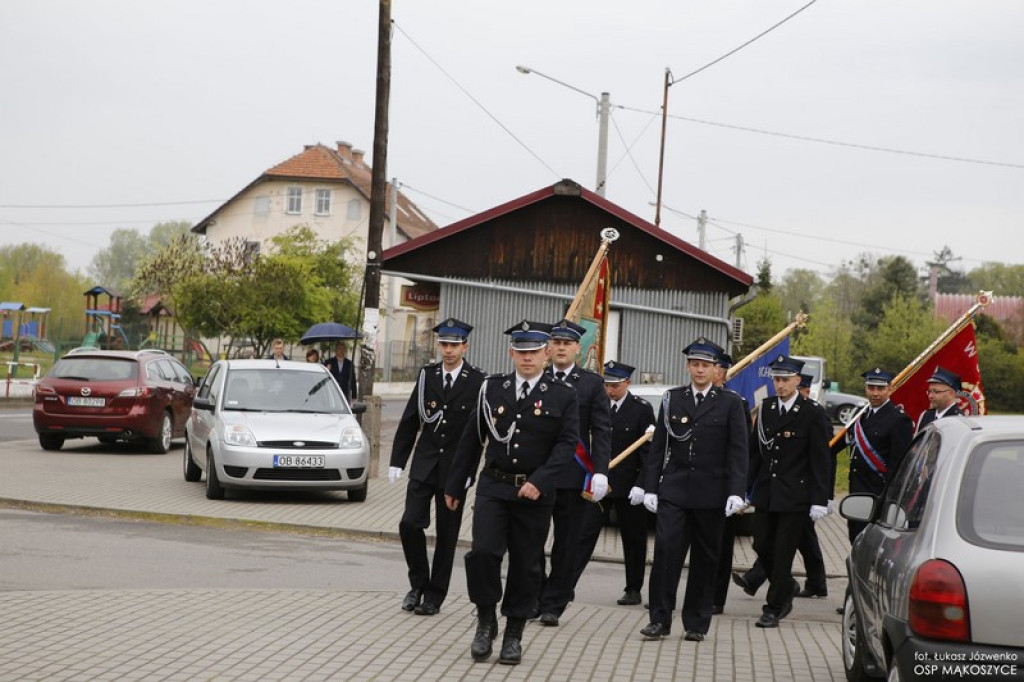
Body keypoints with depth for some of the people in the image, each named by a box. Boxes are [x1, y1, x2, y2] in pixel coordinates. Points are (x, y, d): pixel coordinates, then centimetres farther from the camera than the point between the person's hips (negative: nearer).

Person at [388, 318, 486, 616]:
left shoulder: (478, 383, -5)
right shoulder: (427, 375, 5)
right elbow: (409, 421, 8)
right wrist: (397, 461, 5)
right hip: (424, 466, 2)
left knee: (447, 535, 5)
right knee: (410, 524, -7)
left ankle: (434, 596, 16)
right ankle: (418, 583, 14)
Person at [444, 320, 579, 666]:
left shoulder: (563, 395, -1)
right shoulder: (492, 388, 6)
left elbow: (567, 443, -8)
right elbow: (472, 439, 10)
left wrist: (540, 481, -21)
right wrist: (455, 486, 12)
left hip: (535, 493, -1)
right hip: (493, 487, 1)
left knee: (525, 565, 6)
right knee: (483, 552, -15)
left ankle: (513, 634, 19)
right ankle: (486, 619, 6)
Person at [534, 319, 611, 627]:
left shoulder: (592, 383, 3)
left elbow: (602, 431, -1)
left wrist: (600, 472, -11)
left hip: (573, 475, -1)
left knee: (566, 543, 4)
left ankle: (553, 605, 12)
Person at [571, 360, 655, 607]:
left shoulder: (642, 409, -6)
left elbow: (649, 451, -8)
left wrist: (641, 485, -15)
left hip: (628, 487, -2)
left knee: (633, 539, 9)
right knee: (585, 533, -5)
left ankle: (634, 590, 20)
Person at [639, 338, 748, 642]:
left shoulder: (730, 403, 2)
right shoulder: (672, 399, 8)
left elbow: (738, 451, -2)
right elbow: (658, 446, 8)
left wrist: (736, 492, -12)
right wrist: (650, 487, 3)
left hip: (711, 495, -1)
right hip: (673, 490, 1)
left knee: (705, 558, 6)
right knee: (666, 550, -9)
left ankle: (697, 623, 15)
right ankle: (660, 619, -3)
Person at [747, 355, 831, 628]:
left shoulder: (811, 415, -7)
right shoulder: (766, 408, 8)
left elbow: (821, 460, -7)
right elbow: (755, 450, 12)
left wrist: (819, 500, -11)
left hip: (794, 496, -5)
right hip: (766, 491, 5)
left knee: (783, 552, -1)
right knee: (762, 545, 7)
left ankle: (773, 609, 7)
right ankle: (787, 586, 32)